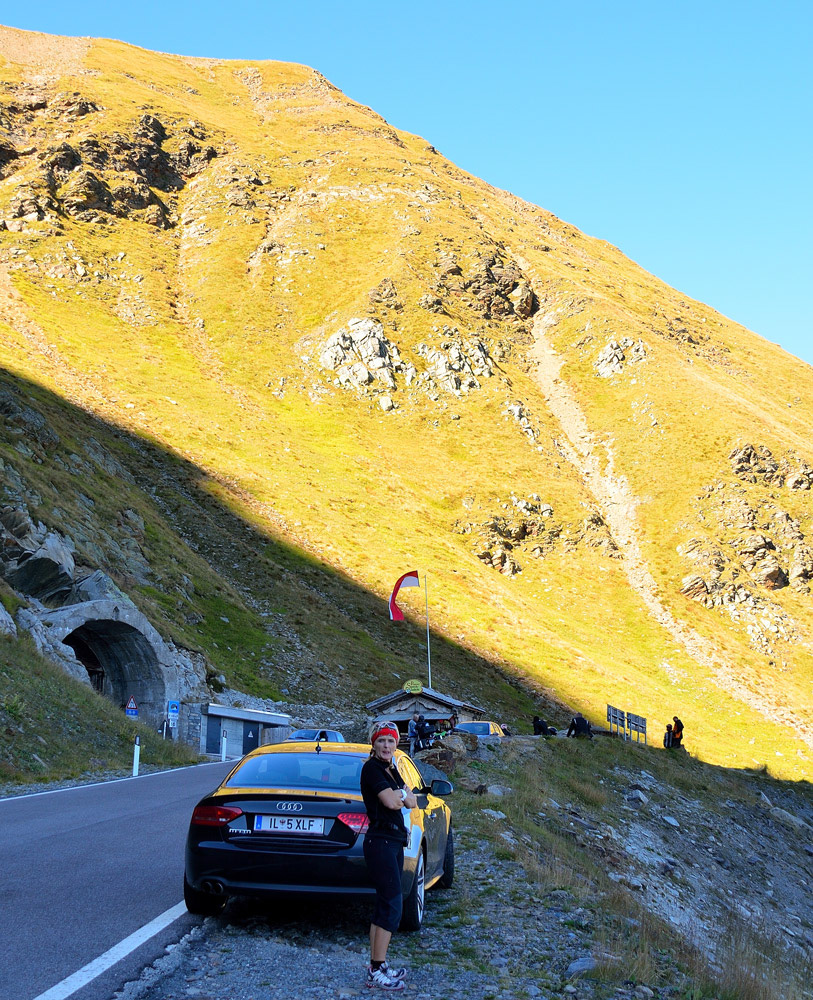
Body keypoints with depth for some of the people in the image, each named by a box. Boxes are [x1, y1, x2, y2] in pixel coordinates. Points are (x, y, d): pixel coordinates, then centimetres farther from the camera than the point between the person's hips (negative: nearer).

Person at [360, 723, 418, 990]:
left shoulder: (391, 770, 17)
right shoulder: (372, 768, -11)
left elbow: (412, 802, 11)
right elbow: (390, 802, -21)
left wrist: (400, 794, -8)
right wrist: (403, 794, -1)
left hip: (393, 842, 9)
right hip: (380, 842, -9)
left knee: (385, 904, 11)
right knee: (392, 904, -11)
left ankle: (376, 965, 17)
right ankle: (377, 972, -9)